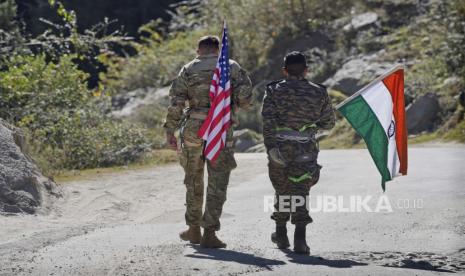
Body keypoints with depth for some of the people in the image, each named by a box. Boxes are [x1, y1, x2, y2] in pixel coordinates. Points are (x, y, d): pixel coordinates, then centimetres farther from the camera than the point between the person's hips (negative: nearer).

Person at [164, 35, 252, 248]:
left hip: (193, 129, 1)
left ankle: (194, 230, 24)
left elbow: (176, 102, -3)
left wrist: (170, 131, 0)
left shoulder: (189, 69, 5)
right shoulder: (232, 67, 4)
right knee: (217, 185, 2)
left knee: (194, 182, 17)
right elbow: (245, 97, -5)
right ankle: (209, 233, -6)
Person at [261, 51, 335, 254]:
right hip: (306, 151, 0)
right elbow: (328, 123, 13)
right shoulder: (319, 93, 5)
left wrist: (270, 146, -14)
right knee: (300, 192, -2)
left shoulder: (274, 91, 1)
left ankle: (281, 234, 30)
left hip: (280, 148, 0)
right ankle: (299, 238, -18)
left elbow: (268, 121, -11)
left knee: (282, 191, 18)